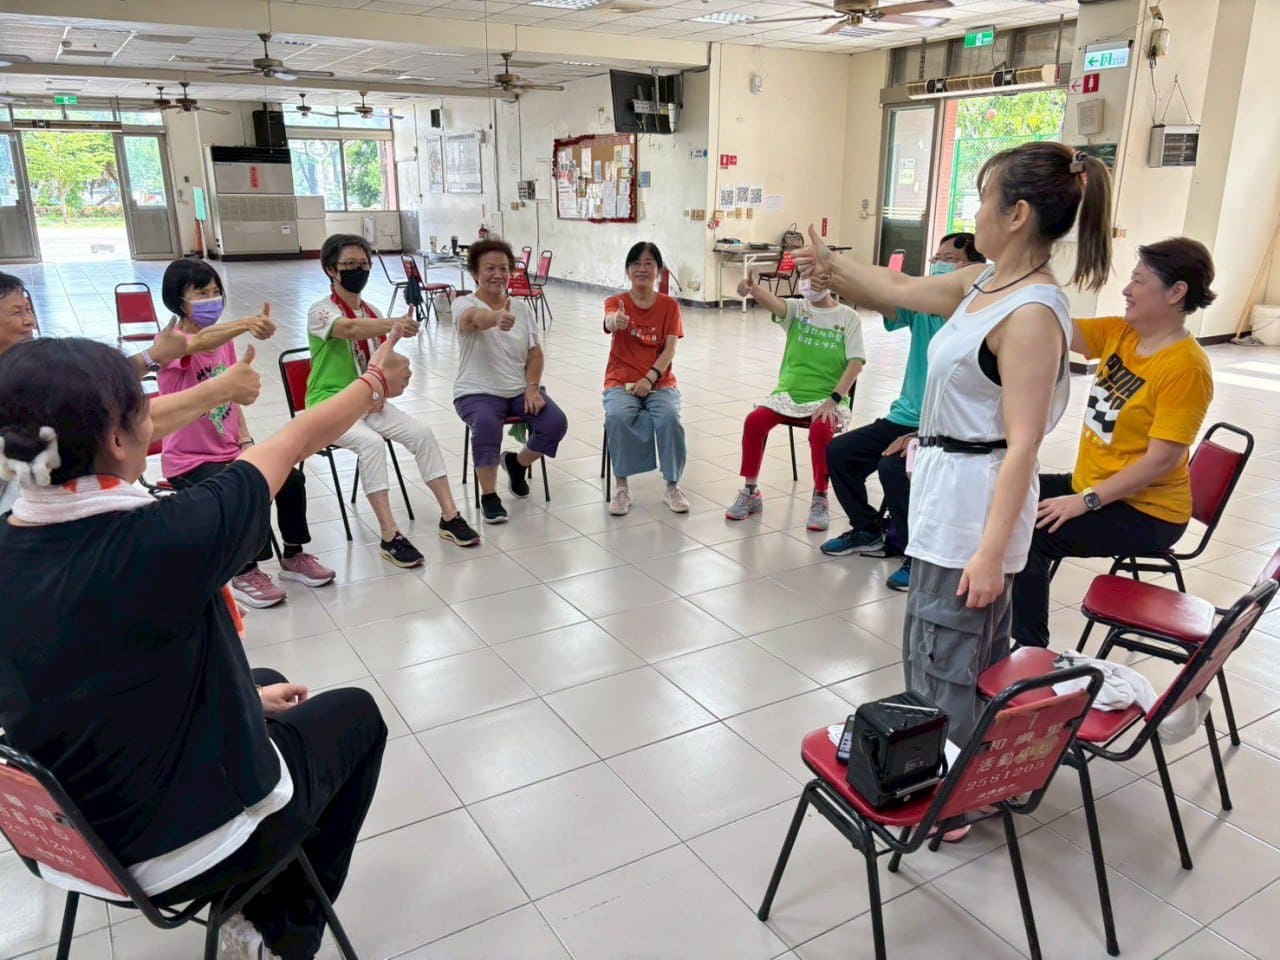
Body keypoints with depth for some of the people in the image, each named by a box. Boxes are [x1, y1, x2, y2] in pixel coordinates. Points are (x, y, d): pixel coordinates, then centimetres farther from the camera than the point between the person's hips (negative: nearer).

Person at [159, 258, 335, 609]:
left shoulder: (224, 339, 6)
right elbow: (201, 342, -42)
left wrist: (246, 441, -4)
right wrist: (246, 324, -61)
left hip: (230, 451, 7)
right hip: (189, 461, -7)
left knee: (291, 480, -8)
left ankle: (293, 556, 13)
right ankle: (245, 574, -5)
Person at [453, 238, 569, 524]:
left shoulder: (523, 308, 9)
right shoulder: (464, 304, -6)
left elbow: (535, 354, 9)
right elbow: (477, 317, -32)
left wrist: (532, 387, -10)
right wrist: (498, 317, -56)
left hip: (521, 390, 5)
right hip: (478, 392, -4)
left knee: (556, 423, -18)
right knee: (487, 424, -36)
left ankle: (517, 462, 14)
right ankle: (488, 496, -15)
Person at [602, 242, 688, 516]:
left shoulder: (669, 305, 5)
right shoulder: (616, 302, 1)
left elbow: (670, 349, -4)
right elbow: (610, 321, -25)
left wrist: (650, 378, -21)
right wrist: (616, 321, -51)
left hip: (660, 382, 1)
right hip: (621, 382, 0)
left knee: (669, 417, -31)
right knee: (617, 416, -33)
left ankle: (672, 486, -13)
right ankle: (621, 486, -17)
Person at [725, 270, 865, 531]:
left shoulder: (849, 318, 0)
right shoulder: (796, 308, 5)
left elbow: (856, 362, -8)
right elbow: (772, 302, -17)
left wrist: (834, 399, -21)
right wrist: (752, 289, -42)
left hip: (826, 398, -2)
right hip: (788, 392, 2)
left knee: (820, 430, -33)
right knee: (754, 420, -23)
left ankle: (819, 500, -13)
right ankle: (750, 492, -6)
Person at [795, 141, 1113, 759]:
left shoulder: (1032, 314, -21)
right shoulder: (987, 284, 6)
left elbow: (1022, 445, -23)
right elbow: (901, 289, 22)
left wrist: (991, 552, -23)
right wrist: (830, 263, 30)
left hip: (976, 503, -10)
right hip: (947, 490, 10)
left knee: (950, 664, 2)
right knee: (931, 650, 21)